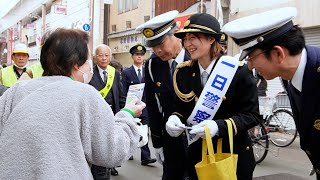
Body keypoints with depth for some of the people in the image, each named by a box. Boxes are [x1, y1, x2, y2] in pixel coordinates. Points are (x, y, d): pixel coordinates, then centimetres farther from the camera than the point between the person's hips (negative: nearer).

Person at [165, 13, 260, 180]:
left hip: (234, 154, -3)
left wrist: (219, 126, -28)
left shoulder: (238, 71, -15)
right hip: (198, 153, 4)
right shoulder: (183, 72, -3)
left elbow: (251, 115, -13)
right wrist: (174, 119, -16)